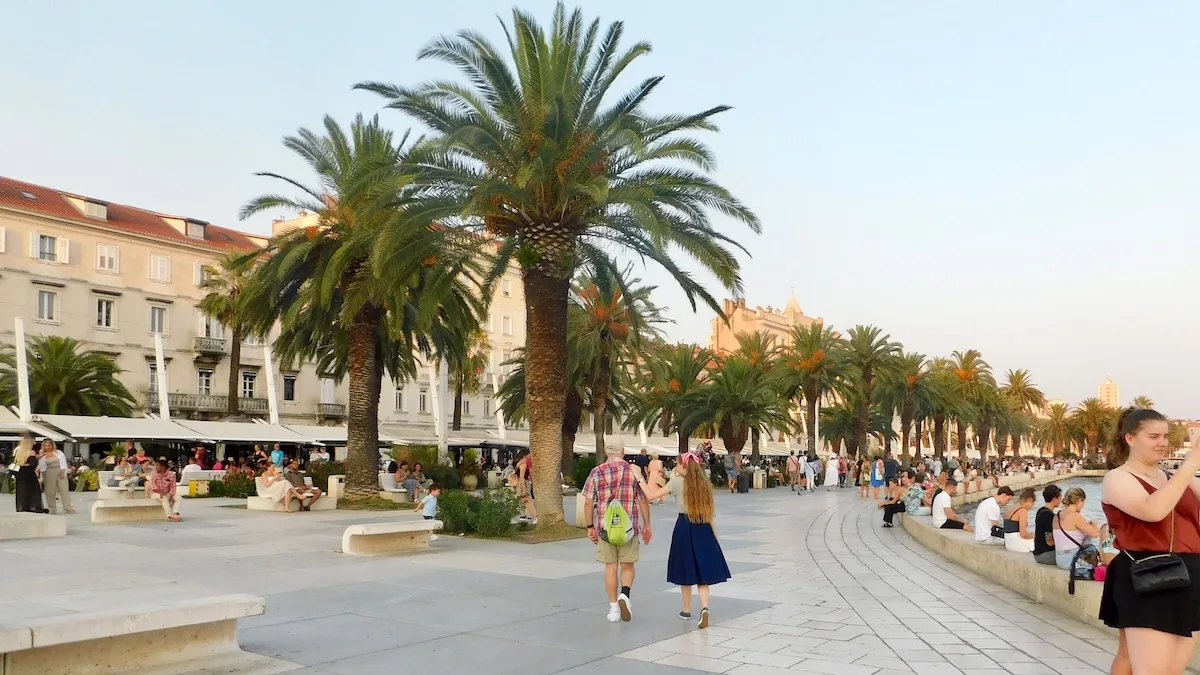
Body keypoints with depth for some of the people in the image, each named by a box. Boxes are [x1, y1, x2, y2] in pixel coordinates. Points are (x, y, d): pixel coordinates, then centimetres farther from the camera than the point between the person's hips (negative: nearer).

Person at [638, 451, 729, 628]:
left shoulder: (678, 482, -7)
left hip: (684, 528, -3)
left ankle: (687, 610, 24)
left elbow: (651, 496, -12)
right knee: (702, 570, 6)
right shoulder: (705, 484, 5)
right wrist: (715, 536, 12)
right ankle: (704, 607, -15)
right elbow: (710, 513, 6)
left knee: (686, 570, 12)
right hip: (704, 528, 3)